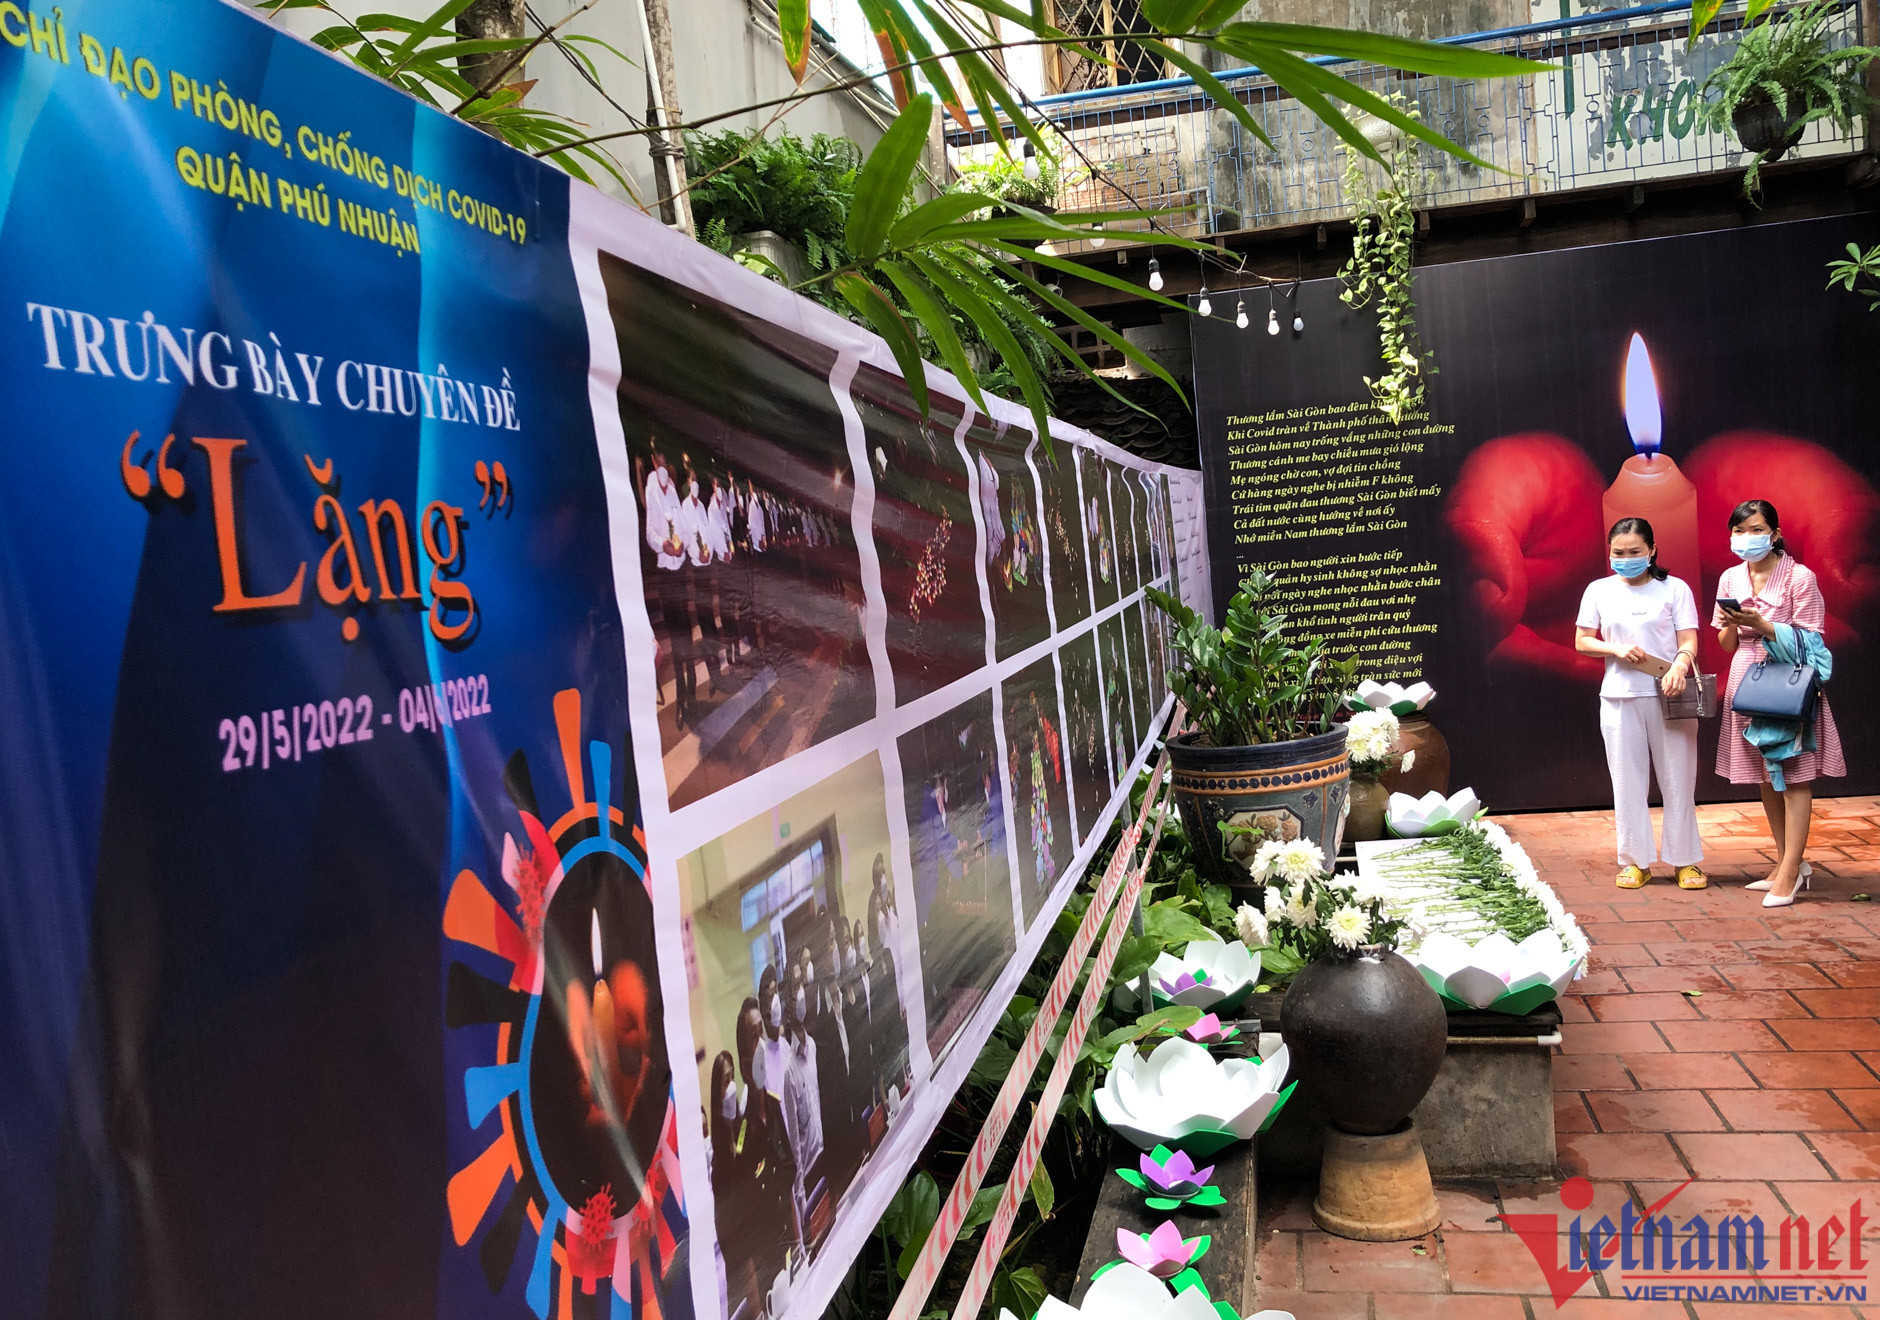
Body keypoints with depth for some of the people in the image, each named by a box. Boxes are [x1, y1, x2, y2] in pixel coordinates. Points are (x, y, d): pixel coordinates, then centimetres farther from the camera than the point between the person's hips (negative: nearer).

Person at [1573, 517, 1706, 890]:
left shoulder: (1674, 589, 3)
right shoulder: (1599, 590, 7)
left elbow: (1688, 640, -3)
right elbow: (1581, 641, 7)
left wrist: (1679, 667, -24)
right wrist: (1617, 649, -12)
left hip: (1669, 697, -1)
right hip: (1620, 698, 1)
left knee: (1678, 780, 3)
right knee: (1628, 782, 6)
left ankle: (1685, 860, 15)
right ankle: (1636, 860, 15)